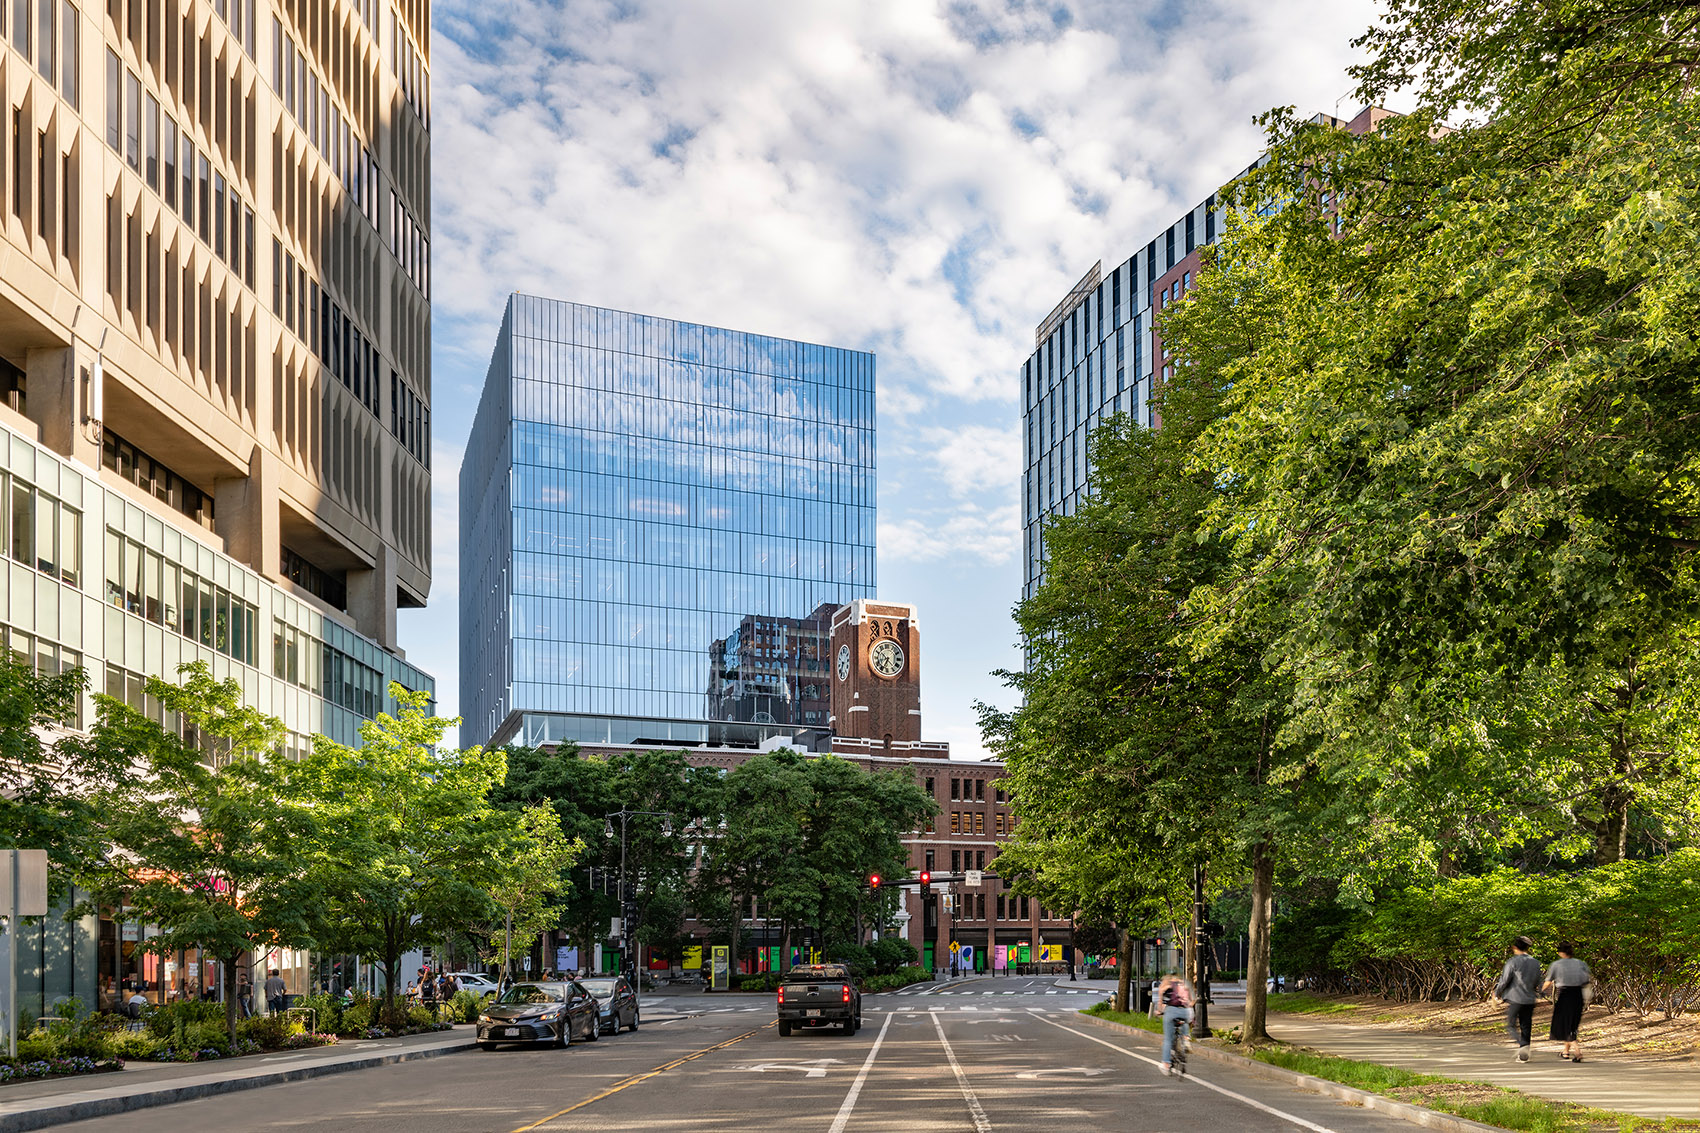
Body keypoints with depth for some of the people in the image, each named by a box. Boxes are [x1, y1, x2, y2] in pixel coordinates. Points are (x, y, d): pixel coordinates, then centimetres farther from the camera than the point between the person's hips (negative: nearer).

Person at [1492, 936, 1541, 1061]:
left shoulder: (1513, 962, -10)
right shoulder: (1536, 963, 7)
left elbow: (1504, 980, -10)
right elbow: (1537, 984, 12)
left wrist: (1496, 994, 4)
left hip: (1514, 998, -5)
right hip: (1529, 1000, 5)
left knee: (1511, 1025, 2)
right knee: (1526, 1027, 11)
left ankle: (1522, 1045, -22)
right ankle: (1523, 1055, 10)